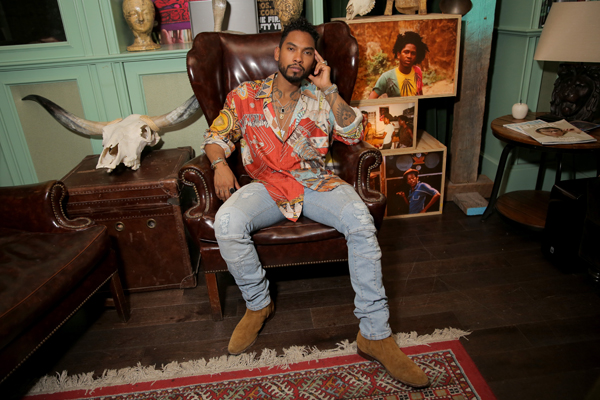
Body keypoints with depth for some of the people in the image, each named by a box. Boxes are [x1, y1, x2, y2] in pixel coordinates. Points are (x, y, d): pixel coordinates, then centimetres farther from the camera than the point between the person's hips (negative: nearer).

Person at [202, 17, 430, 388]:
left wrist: (329, 89, -7)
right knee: (227, 223, -31)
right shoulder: (245, 95, 9)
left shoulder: (321, 97, 11)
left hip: (317, 182, 1)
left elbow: (353, 134, -1)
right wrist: (220, 164, -9)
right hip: (267, 185, 0)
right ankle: (258, 304, -2)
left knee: (362, 222, -29)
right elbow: (217, 135, 13)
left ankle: (375, 334, -19)